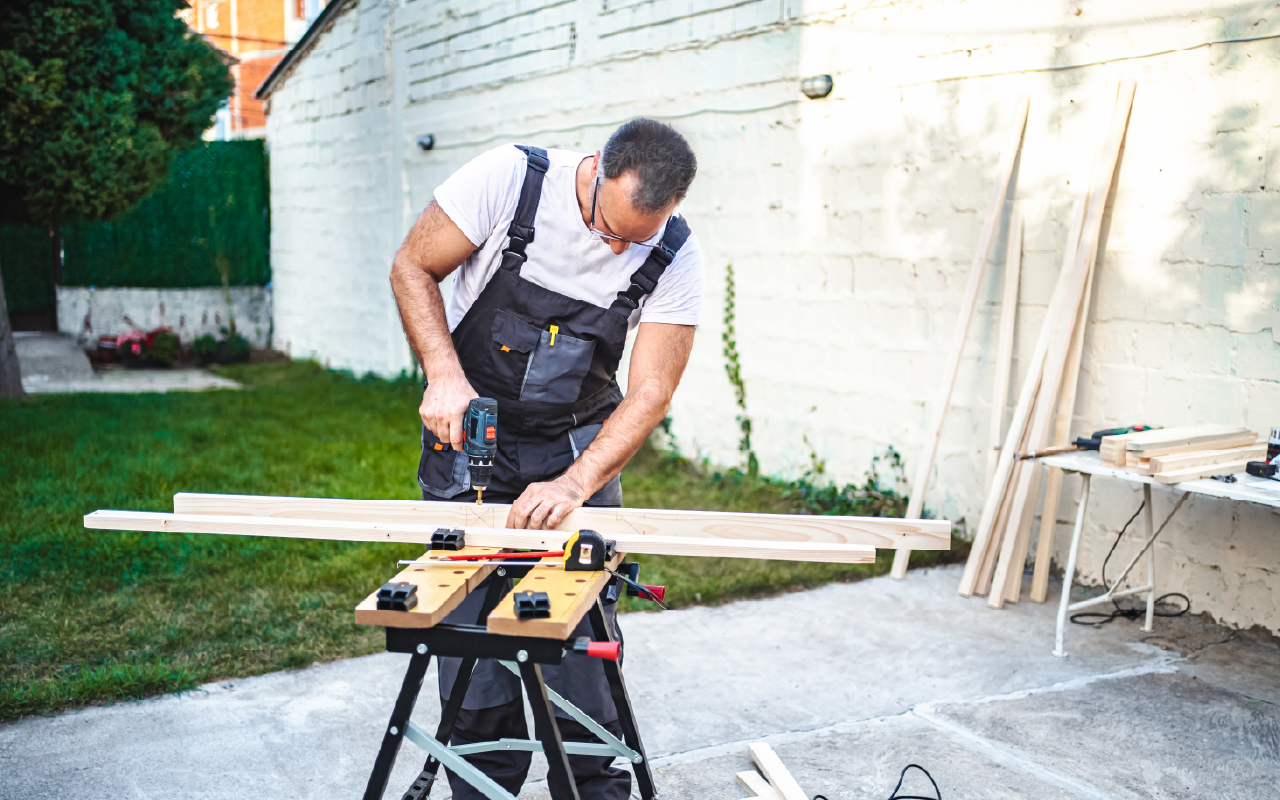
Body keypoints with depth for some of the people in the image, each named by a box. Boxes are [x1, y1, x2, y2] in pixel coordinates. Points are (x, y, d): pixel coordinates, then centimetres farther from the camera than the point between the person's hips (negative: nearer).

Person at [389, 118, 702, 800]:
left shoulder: (675, 258, -13)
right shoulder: (509, 178, -18)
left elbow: (650, 391, -13)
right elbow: (413, 269, -8)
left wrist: (575, 483, -26)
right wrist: (445, 374, -22)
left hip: (579, 448, 1)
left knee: (582, 637, -1)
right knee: (471, 629, 0)